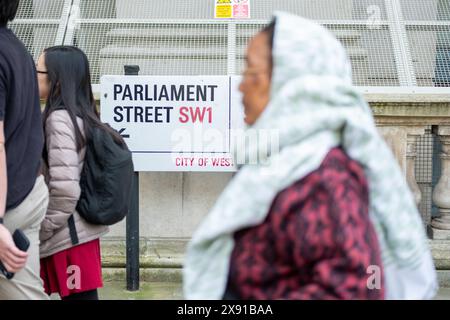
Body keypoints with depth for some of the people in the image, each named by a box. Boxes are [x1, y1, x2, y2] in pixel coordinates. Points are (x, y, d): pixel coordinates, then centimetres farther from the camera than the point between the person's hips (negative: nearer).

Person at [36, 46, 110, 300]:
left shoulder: (59, 120, -17)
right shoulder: (81, 115, 9)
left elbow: (65, 190, -23)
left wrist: (41, 232, -11)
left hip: (68, 236, -9)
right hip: (82, 230, 9)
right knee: (83, 295, 14)